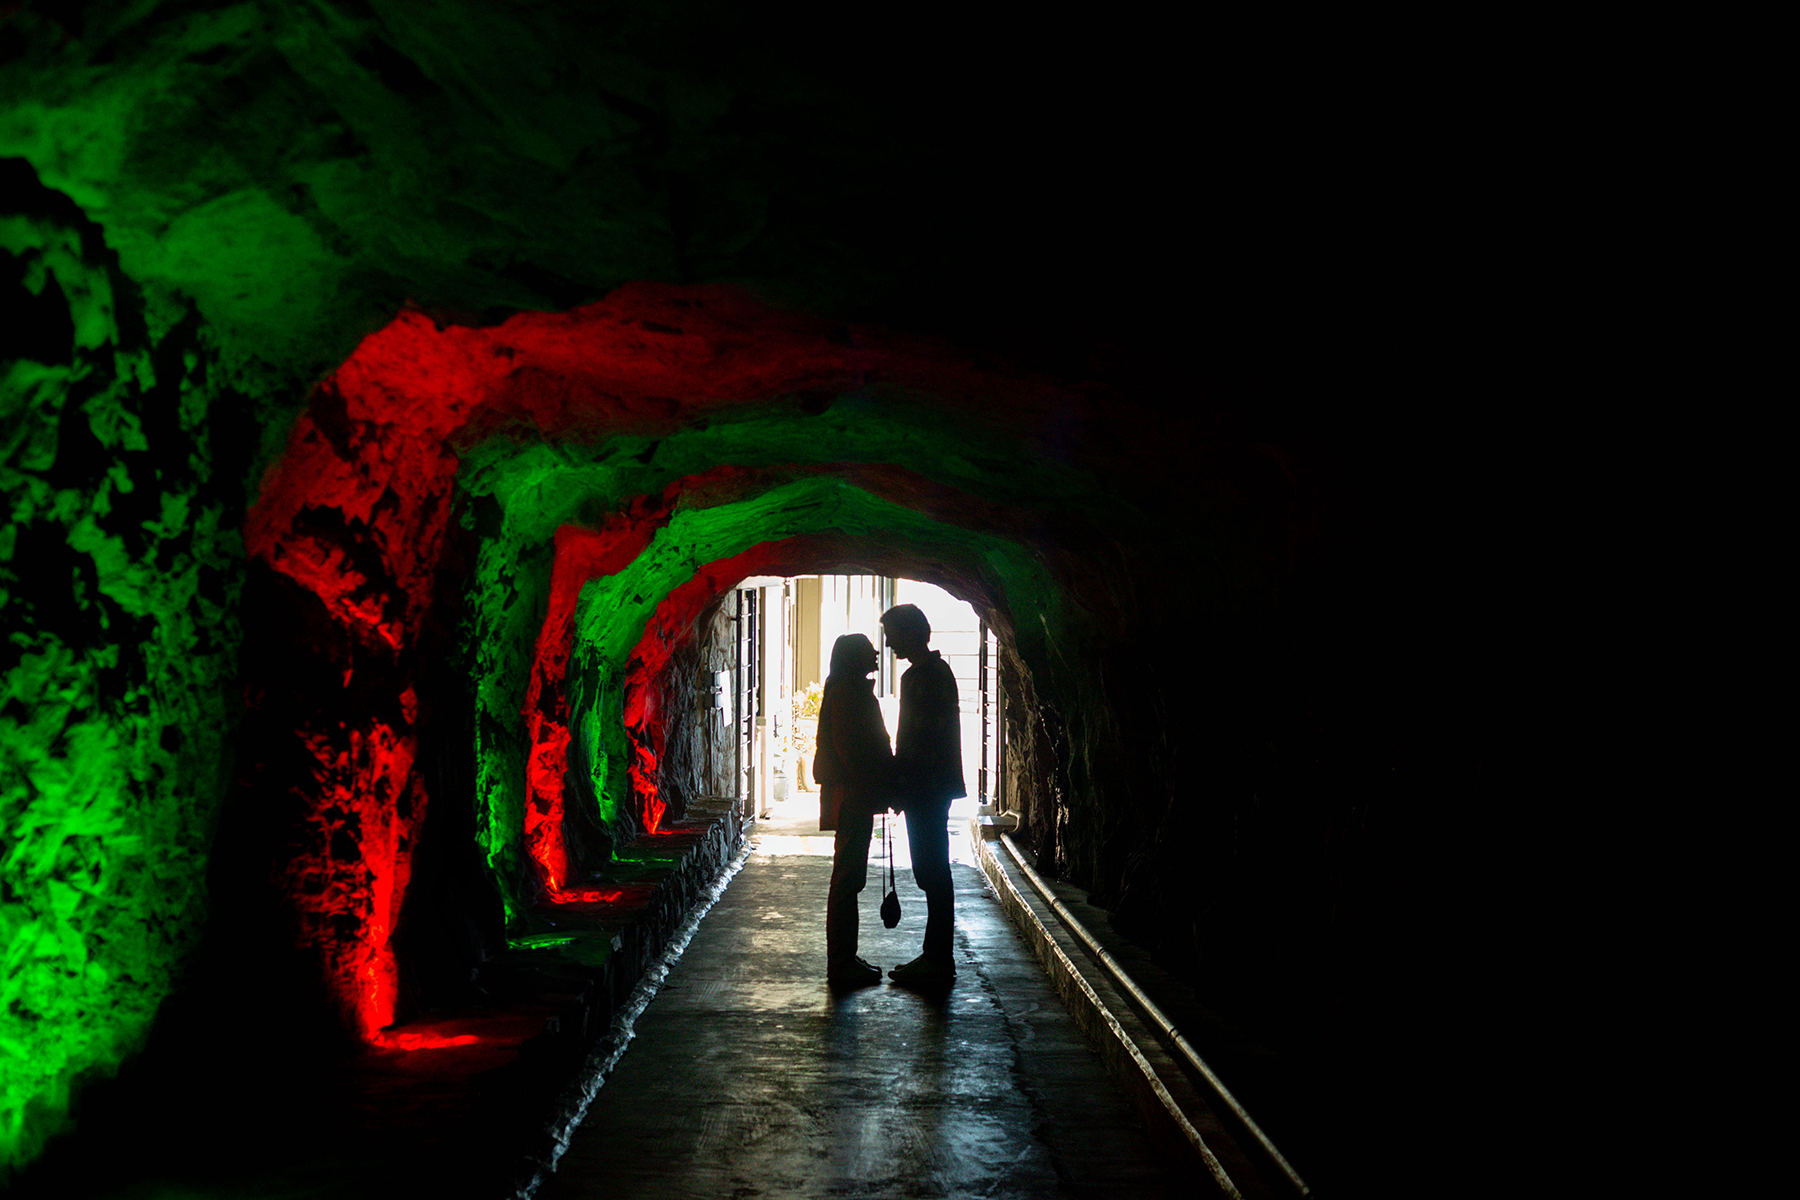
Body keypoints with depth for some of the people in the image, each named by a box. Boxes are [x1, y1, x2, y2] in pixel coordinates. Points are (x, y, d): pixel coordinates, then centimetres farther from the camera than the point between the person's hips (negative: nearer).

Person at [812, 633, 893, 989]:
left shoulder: (854, 691, 18)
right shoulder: (846, 693, -14)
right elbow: (850, 749, -20)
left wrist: (884, 787, 16)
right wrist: (877, 788, -16)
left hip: (854, 799, 10)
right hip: (853, 797, -10)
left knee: (849, 879, 13)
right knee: (847, 880, -6)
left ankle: (844, 960, 19)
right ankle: (841, 964, -1)